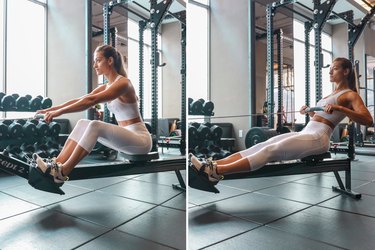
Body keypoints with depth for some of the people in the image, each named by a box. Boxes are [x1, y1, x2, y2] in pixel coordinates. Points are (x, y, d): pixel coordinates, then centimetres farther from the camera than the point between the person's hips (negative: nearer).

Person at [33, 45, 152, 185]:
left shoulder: (122, 83, -15)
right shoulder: (106, 87, 12)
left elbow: (91, 101, -27)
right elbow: (80, 100, 6)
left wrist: (60, 112, -30)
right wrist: (51, 109, -2)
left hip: (141, 139, -8)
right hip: (126, 137, 8)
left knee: (95, 126, -29)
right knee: (83, 124, -5)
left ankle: (61, 173, -25)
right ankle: (56, 164, -11)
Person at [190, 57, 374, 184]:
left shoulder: (350, 95, -1)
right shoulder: (334, 93, 25)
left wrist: (338, 108, -26)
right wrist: (309, 111, 27)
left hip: (317, 139, -8)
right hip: (305, 133, 8)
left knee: (270, 151, -26)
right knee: (261, 146, -12)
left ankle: (216, 172, -36)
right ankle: (214, 165, -23)